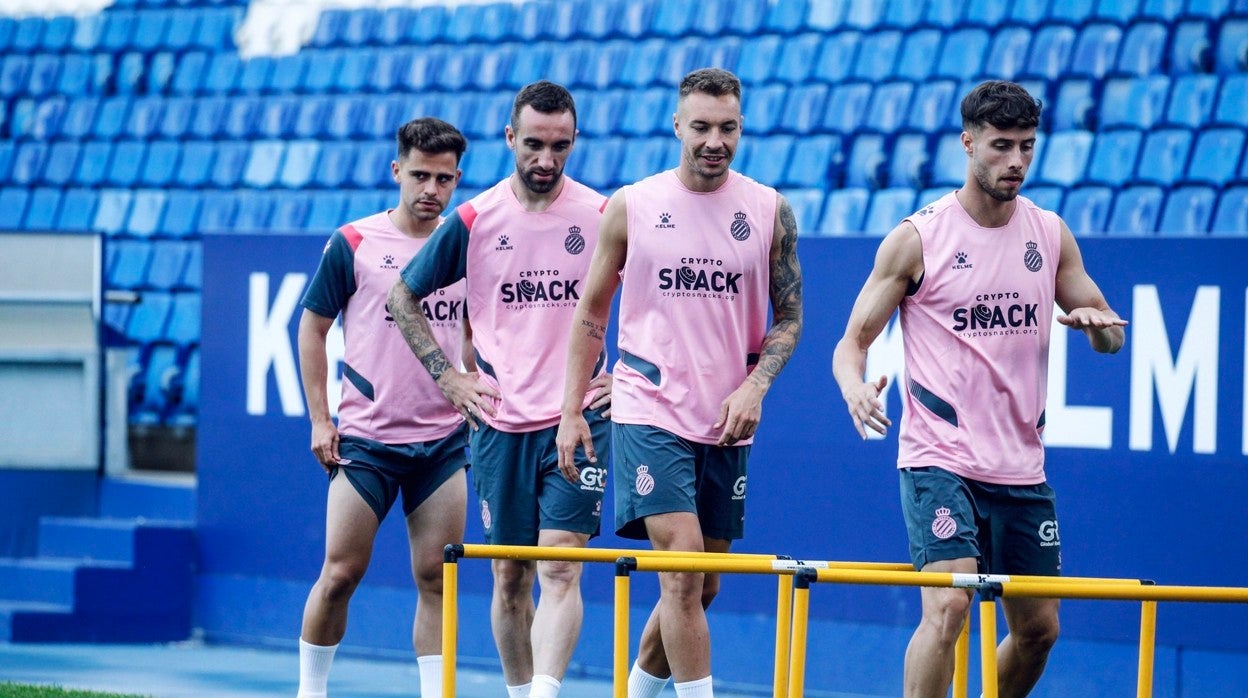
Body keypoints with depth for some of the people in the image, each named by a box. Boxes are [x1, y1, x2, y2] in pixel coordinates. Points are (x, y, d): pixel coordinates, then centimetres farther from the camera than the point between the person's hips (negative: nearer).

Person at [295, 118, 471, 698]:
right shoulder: (352, 245, -3)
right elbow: (311, 328, 3)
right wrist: (319, 420, -2)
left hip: (444, 440, 3)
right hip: (365, 438, -2)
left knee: (436, 578, 1)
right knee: (340, 573, -1)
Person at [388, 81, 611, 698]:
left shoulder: (604, 217, -1)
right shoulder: (473, 221, 1)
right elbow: (404, 298, 13)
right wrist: (448, 377, 6)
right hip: (499, 422, 2)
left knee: (560, 569, -14)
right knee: (510, 577, 9)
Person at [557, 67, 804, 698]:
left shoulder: (769, 212, 3)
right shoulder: (631, 206, -1)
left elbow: (789, 317, 8)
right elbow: (592, 310, 7)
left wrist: (754, 387, -8)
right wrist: (571, 409, 3)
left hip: (725, 424, 3)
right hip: (649, 412, -3)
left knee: (701, 586, 10)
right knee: (681, 567, -16)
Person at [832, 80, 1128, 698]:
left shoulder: (1050, 234, 7)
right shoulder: (918, 238, -6)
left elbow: (1112, 337, 14)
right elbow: (853, 340, -3)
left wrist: (1098, 322, -11)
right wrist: (855, 388, -27)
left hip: (1021, 466, 5)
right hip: (940, 458, -5)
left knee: (1038, 629, 9)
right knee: (947, 606, -23)